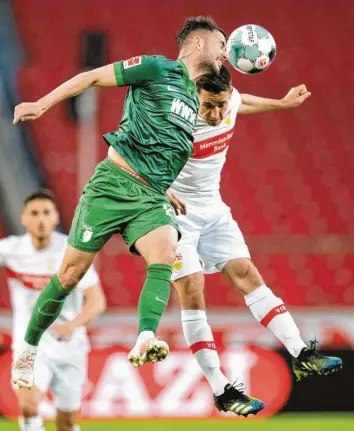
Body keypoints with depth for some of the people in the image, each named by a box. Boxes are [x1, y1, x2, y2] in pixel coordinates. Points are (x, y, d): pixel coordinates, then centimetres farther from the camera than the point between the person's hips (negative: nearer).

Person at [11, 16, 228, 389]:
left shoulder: (195, 96, 18)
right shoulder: (158, 68, -3)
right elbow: (92, 77, -2)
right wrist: (42, 104, -9)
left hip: (152, 197, 6)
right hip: (113, 185, -6)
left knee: (165, 254, -25)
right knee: (71, 273, -1)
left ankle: (144, 342, -40)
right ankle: (27, 350, 16)